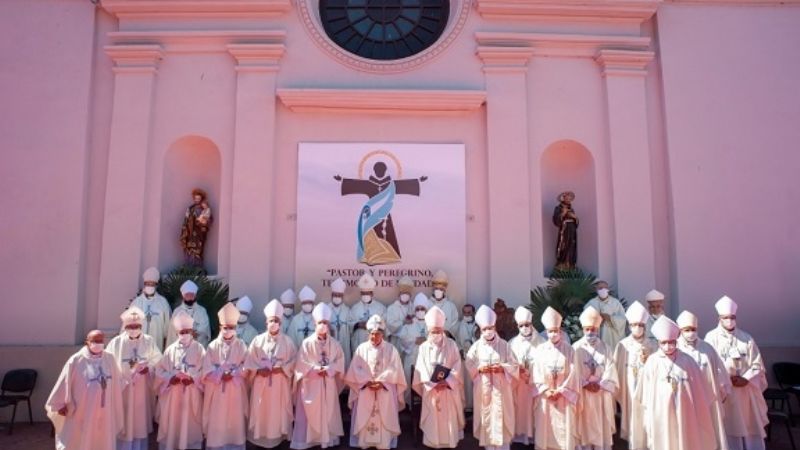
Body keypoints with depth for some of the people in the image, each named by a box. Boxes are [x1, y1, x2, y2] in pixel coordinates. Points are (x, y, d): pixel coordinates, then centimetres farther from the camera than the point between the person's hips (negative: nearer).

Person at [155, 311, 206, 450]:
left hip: (192, 395, -1)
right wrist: (171, 378, -15)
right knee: (171, 425, 6)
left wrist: (193, 378, -19)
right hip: (172, 394, 2)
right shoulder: (170, 350, 3)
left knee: (191, 426, 5)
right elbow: (160, 371, 1)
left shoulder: (199, 349, 0)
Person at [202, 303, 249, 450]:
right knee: (216, 421, 2)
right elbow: (207, 371, -5)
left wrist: (232, 374, -15)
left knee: (235, 420, 5)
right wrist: (221, 375, -16)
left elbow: (246, 369, -2)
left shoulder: (241, 346, 3)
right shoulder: (213, 346, 0)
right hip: (216, 391, 0)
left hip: (236, 391, 1)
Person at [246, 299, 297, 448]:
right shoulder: (258, 340, -1)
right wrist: (259, 370, -16)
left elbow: (293, 361, -1)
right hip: (261, 382, 0)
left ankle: (278, 436, 19)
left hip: (281, 383, 0)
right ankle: (260, 437, 19)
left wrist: (281, 368, -15)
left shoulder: (287, 341, -1)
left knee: (278, 411, 6)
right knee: (260, 411, 6)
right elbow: (250, 362, -1)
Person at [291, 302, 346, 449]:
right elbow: (301, 363, -10)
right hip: (311, 384, -3)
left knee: (328, 412, 9)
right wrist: (317, 369, -18)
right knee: (311, 413, 1)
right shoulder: (307, 343, -6)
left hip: (329, 384, 3)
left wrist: (328, 369, -16)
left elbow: (340, 362, 0)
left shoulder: (334, 344, 3)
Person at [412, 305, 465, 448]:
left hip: (449, 388, 0)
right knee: (433, 418, 5)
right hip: (430, 389, 0)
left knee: (449, 417, 4)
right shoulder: (424, 347, 0)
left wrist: (446, 381, -16)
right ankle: (433, 442, 16)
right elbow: (421, 369, -5)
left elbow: (457, 366, -6)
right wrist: (434, 384, -15)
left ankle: (450, 442, 16)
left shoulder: (452, 345, -1)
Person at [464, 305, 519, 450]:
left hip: (501, 387, -1)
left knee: (501, 416, 3)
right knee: (486, 415, 7)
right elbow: (468, 365, 2)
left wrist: (502, 368, -17)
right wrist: (480, 368, -15)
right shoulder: (476, 346, -2)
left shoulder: (504, 345, -3)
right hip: (483, 388, 1)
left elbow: (514, 365, -1)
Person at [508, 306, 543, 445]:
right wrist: (519, 371, -14)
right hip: (517, 383, 2)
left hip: (535, 383, -2)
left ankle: (533, 435, 13)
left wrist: (530, 372, -15)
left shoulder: (540, 342, -4)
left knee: (532, 409, 1)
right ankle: (520, 434, 15)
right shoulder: (512, 343, 2)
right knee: (519, 409, 4)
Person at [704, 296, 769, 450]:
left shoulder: (746, 338, 3)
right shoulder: (711, 338, -5)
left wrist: (745, 379, -11)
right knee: (728, 430, 3)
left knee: (750, 429, 7)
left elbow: (758, 366, 3)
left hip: (746, 390, 3)